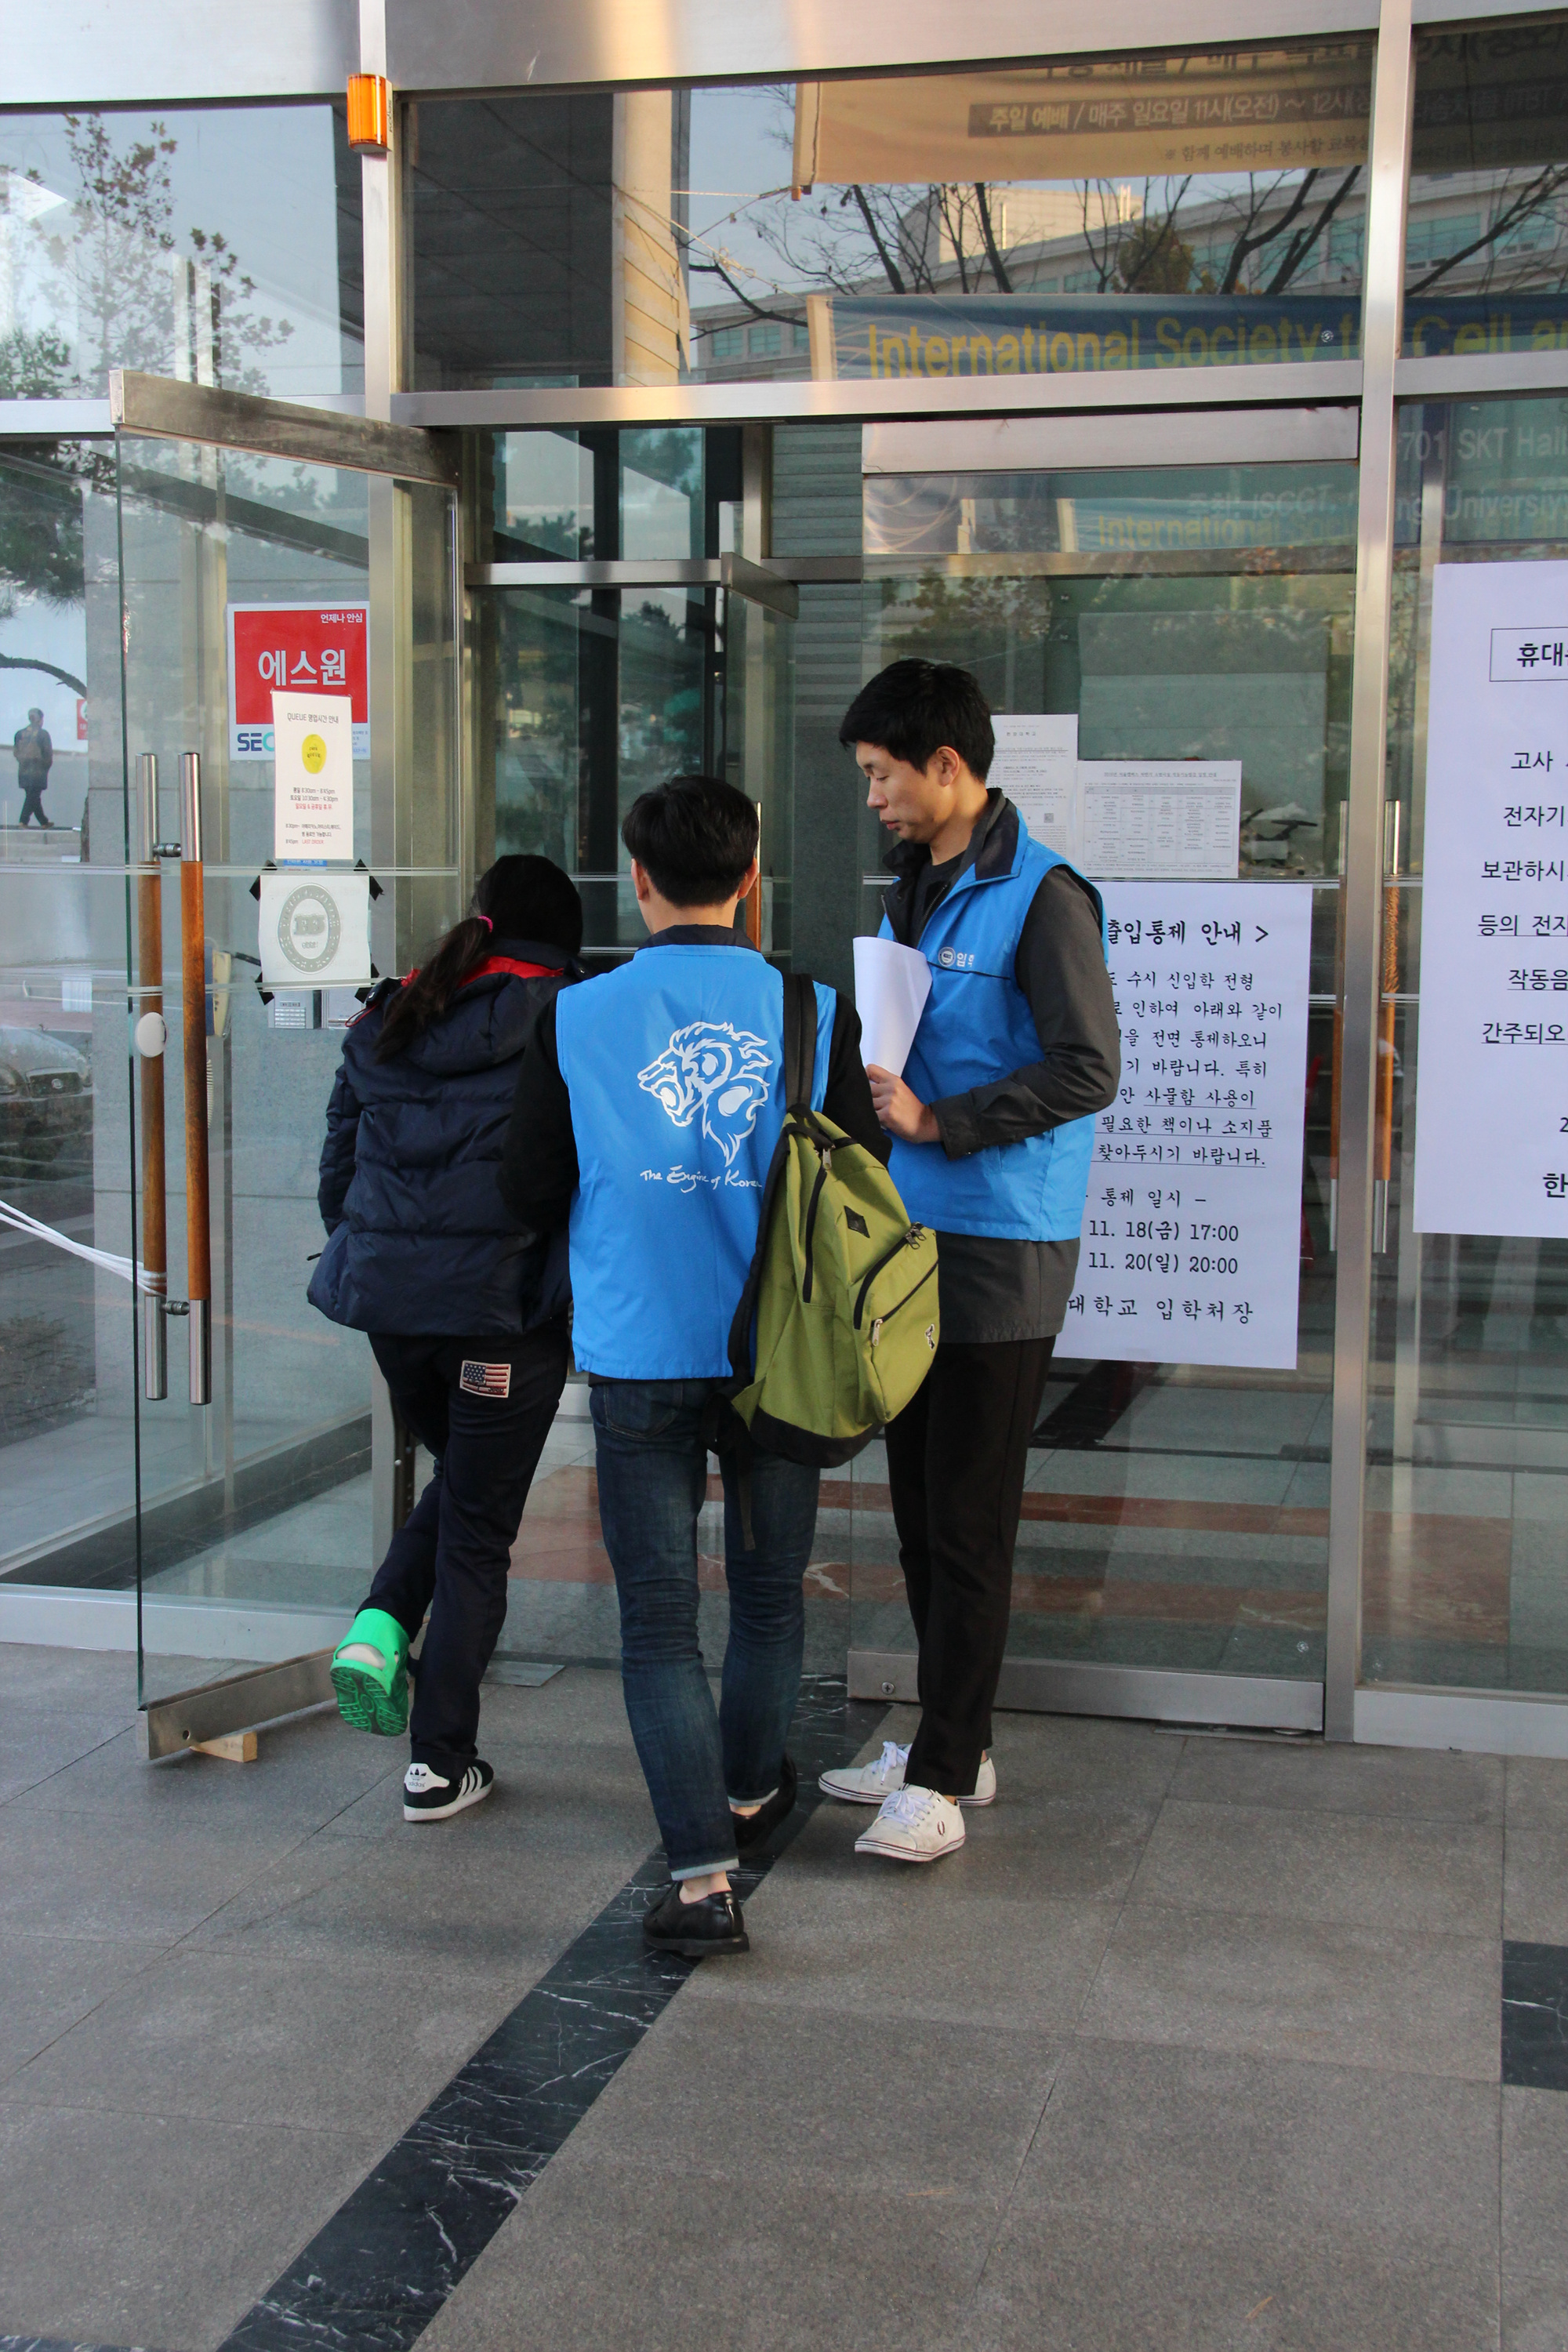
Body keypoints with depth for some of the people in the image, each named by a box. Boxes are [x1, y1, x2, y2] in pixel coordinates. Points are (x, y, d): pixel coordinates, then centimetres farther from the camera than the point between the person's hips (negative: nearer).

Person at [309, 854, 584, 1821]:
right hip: (504, 1303, -5)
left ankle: (380, 1625, 6)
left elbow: (337, 1167, 15)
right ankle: (442, 1760, 11)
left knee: (463, 1477, 28)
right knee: (479, 1529, 6)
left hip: (386, 1295, 5)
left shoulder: (388, 1020, 9)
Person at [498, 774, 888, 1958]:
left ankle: (703, 1871, -3)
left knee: (661, 1615, 5)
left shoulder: (576, 1021, -8)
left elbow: (530, 1191, -2)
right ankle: (750, 1798, 40)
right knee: (769, 1593, 20)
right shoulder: (815, 1012, -6)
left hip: (641, 1358, -1)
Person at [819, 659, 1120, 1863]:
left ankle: (943, 1777, 5)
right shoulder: (914, 889, 15)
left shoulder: (1041, 896, -12)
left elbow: (1088, 1071, -18)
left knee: (968, 1523, -3)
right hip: (915, 1241, 9)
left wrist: (937, 1120, -19)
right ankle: (953, 1740, 26)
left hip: (1000, 1256, -9)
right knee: (920, 1507, 13)